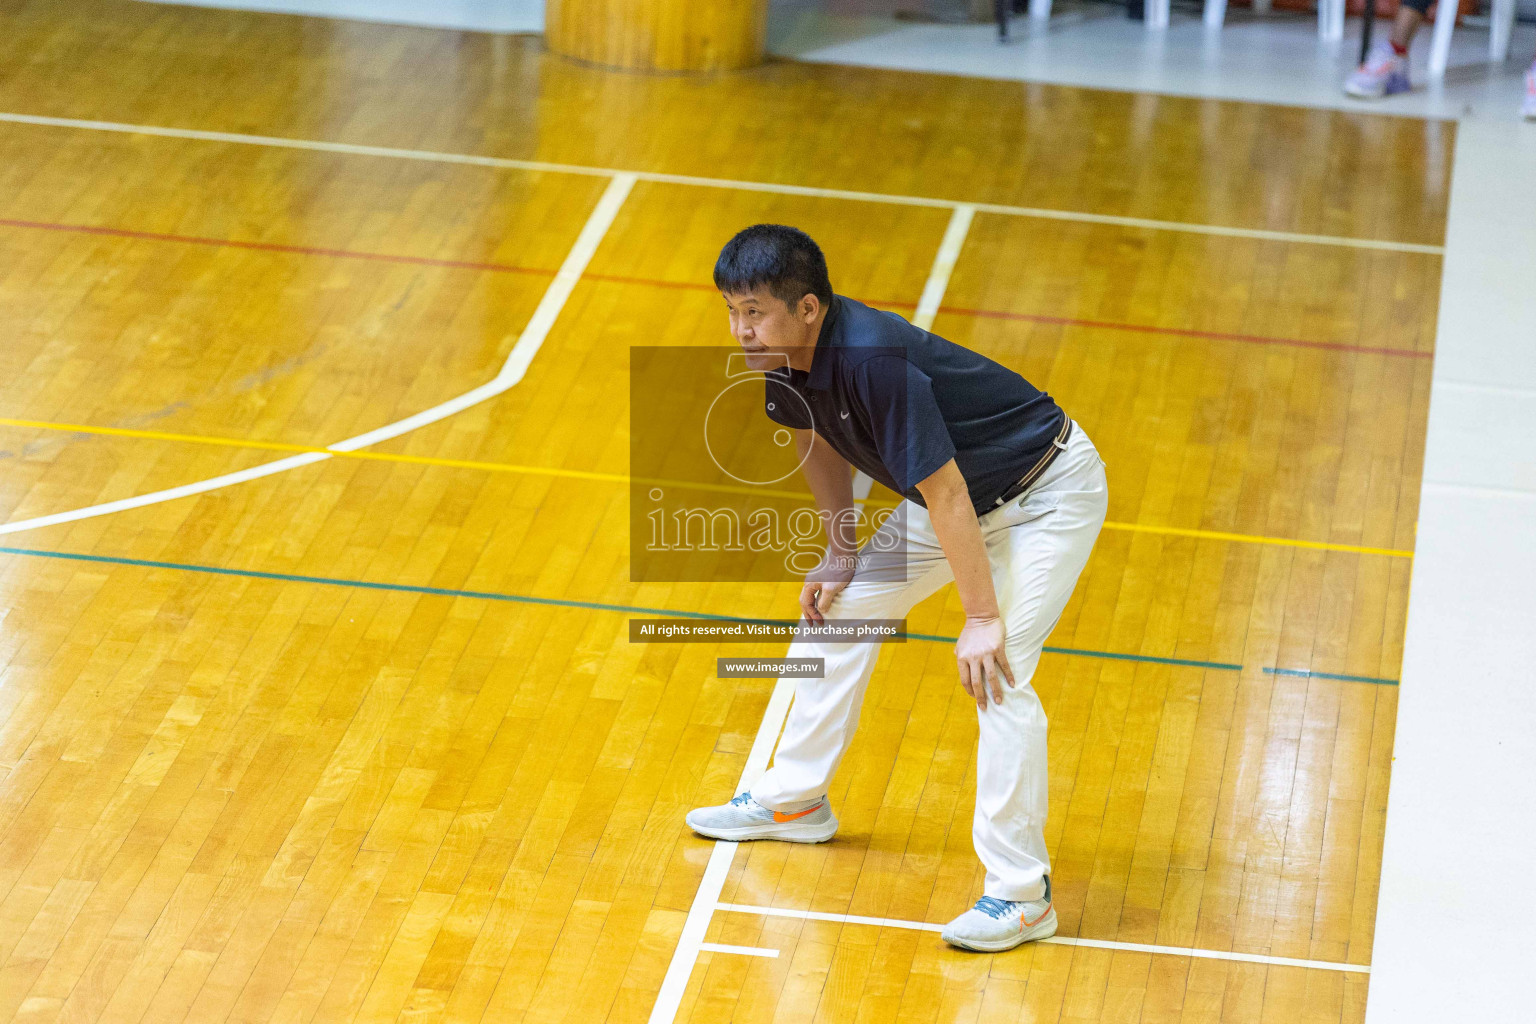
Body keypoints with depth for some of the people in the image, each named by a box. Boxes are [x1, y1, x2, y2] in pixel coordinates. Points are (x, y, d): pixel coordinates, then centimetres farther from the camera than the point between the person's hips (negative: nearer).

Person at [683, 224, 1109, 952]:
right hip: (957, 494, 9)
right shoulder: (785, 357, -11)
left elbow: (945, 492, -33)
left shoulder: (873, 361, -37)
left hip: (1047, 494, -9)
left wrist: (982, 618, -28)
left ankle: (1021, 895, -12)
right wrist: (841, 554, 12)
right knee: (839, 608, 14)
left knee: (995, 674, -20)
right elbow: (820, 443, 10)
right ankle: (794, 802, 33)